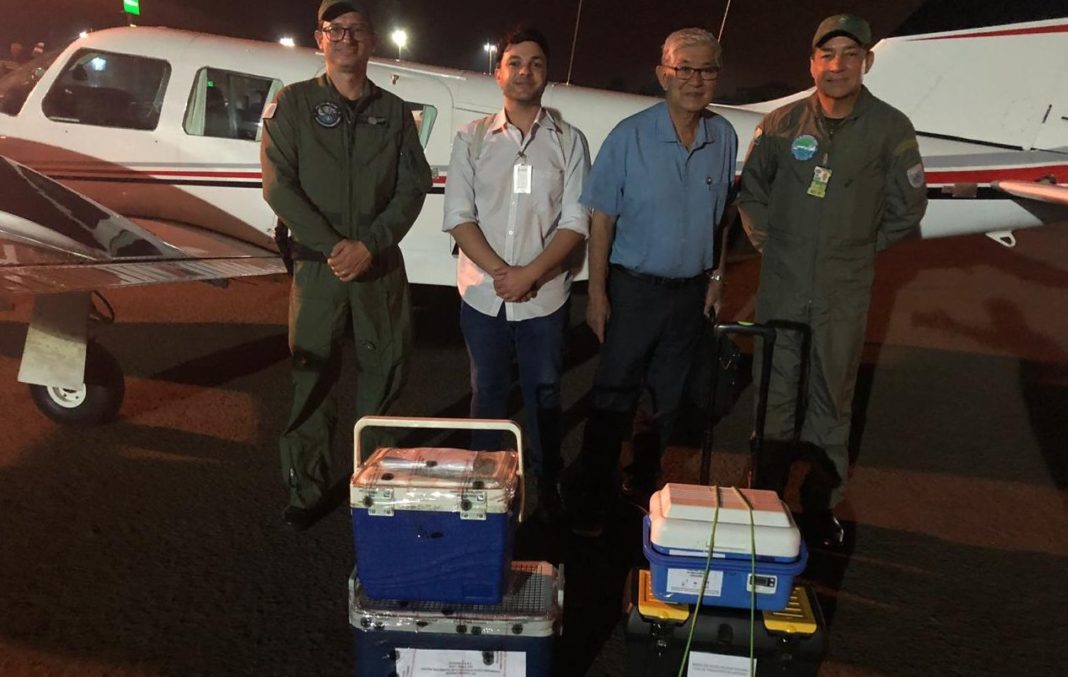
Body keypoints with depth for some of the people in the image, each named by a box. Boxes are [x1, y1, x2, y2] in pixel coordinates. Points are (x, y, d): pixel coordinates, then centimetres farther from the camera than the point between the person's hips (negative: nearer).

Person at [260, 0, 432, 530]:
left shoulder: (394, 112, 9)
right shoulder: (293, 104, 4)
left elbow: (413, 187, 1)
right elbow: (279, 185, -5)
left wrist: (369, 245, -13)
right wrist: (332, 246, -15)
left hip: (382, 266, 2)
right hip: (317, 266, -2)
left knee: (384, 373, 7)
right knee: (311, 379, 2)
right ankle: (308, 491, 14)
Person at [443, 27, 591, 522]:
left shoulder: (569, 142, 2)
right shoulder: (472, 139, 5)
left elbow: (576, 222, -4)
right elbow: (458, 216, -2)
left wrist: (529, 274, -16)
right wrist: (499, 272, -13)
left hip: (544, 297, -1)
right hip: (483, 293, 1)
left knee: (543, 395, 9)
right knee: (487, 392, 13)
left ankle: (548, 488, 25)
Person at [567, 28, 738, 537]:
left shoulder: (724, 138, 0)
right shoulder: (630, 137, -13)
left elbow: (720, 213, 11)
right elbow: (602, 218, -11)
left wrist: (716, 274, 10)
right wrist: (597, 293, -12)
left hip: (691, 292, 5)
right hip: (634, 288, -4)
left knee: (669, 399, 16)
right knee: (614, 400, 2)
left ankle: (645, 485, 36)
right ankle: (588, 504, 16)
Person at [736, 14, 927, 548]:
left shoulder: (890, 128, -5)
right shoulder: (781, 124, -1)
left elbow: (907, 207, 5)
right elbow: (751, 191, 13)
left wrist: (861, 249, 5)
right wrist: (769, 243, 7)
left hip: (845, 293, -1)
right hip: (781, 285, 1)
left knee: (832, 402, 9)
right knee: (774, 396, 9)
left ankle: (821, 505, 23)